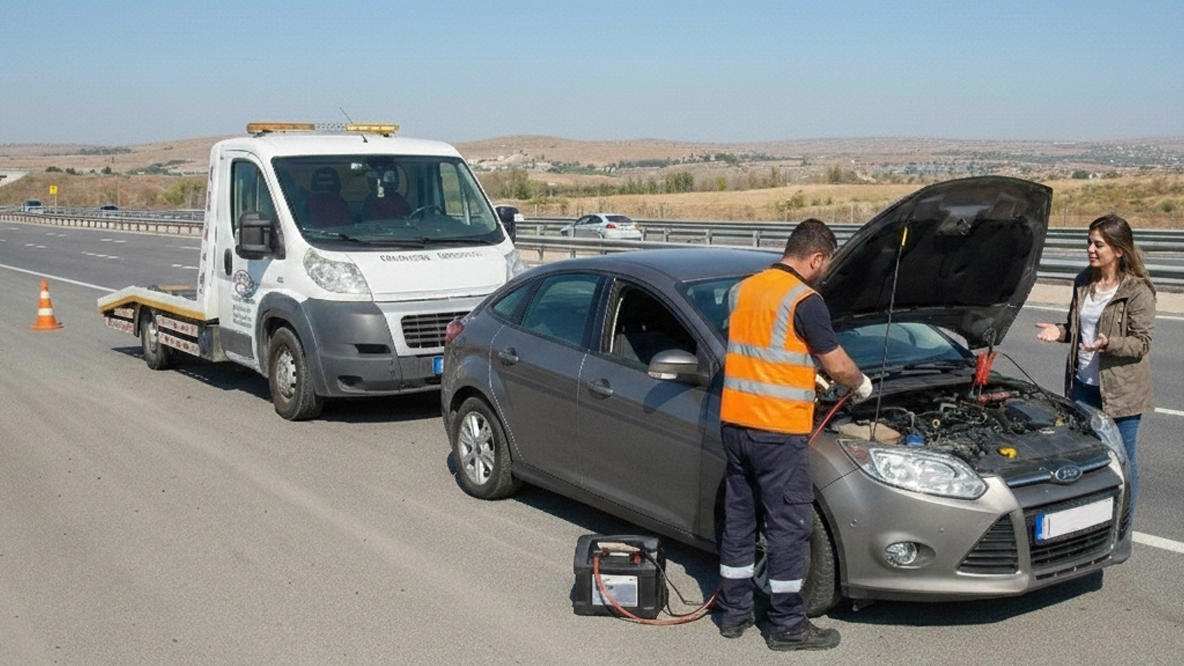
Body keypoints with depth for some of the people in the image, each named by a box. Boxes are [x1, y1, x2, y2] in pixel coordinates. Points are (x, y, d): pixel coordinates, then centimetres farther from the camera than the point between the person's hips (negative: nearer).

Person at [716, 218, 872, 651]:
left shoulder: (742, 290, 10)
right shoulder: (805, 301, -13)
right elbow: (838, 365, -10)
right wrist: (861, 384, 11)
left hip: (734, 421, 8)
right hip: (777, 429, -7)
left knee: (738, 518, 15)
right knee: (789, 525, 3)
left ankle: (734, 612, 25)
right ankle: (788, 626, 12)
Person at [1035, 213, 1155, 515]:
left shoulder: (1137, 290, -12)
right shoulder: (1083, 282, 6)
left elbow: (1143, 341, -13)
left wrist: (1109, 343, -29)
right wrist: (1059, 332, -3)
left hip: (1121, 388, -6)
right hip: (1083, 383, 6)